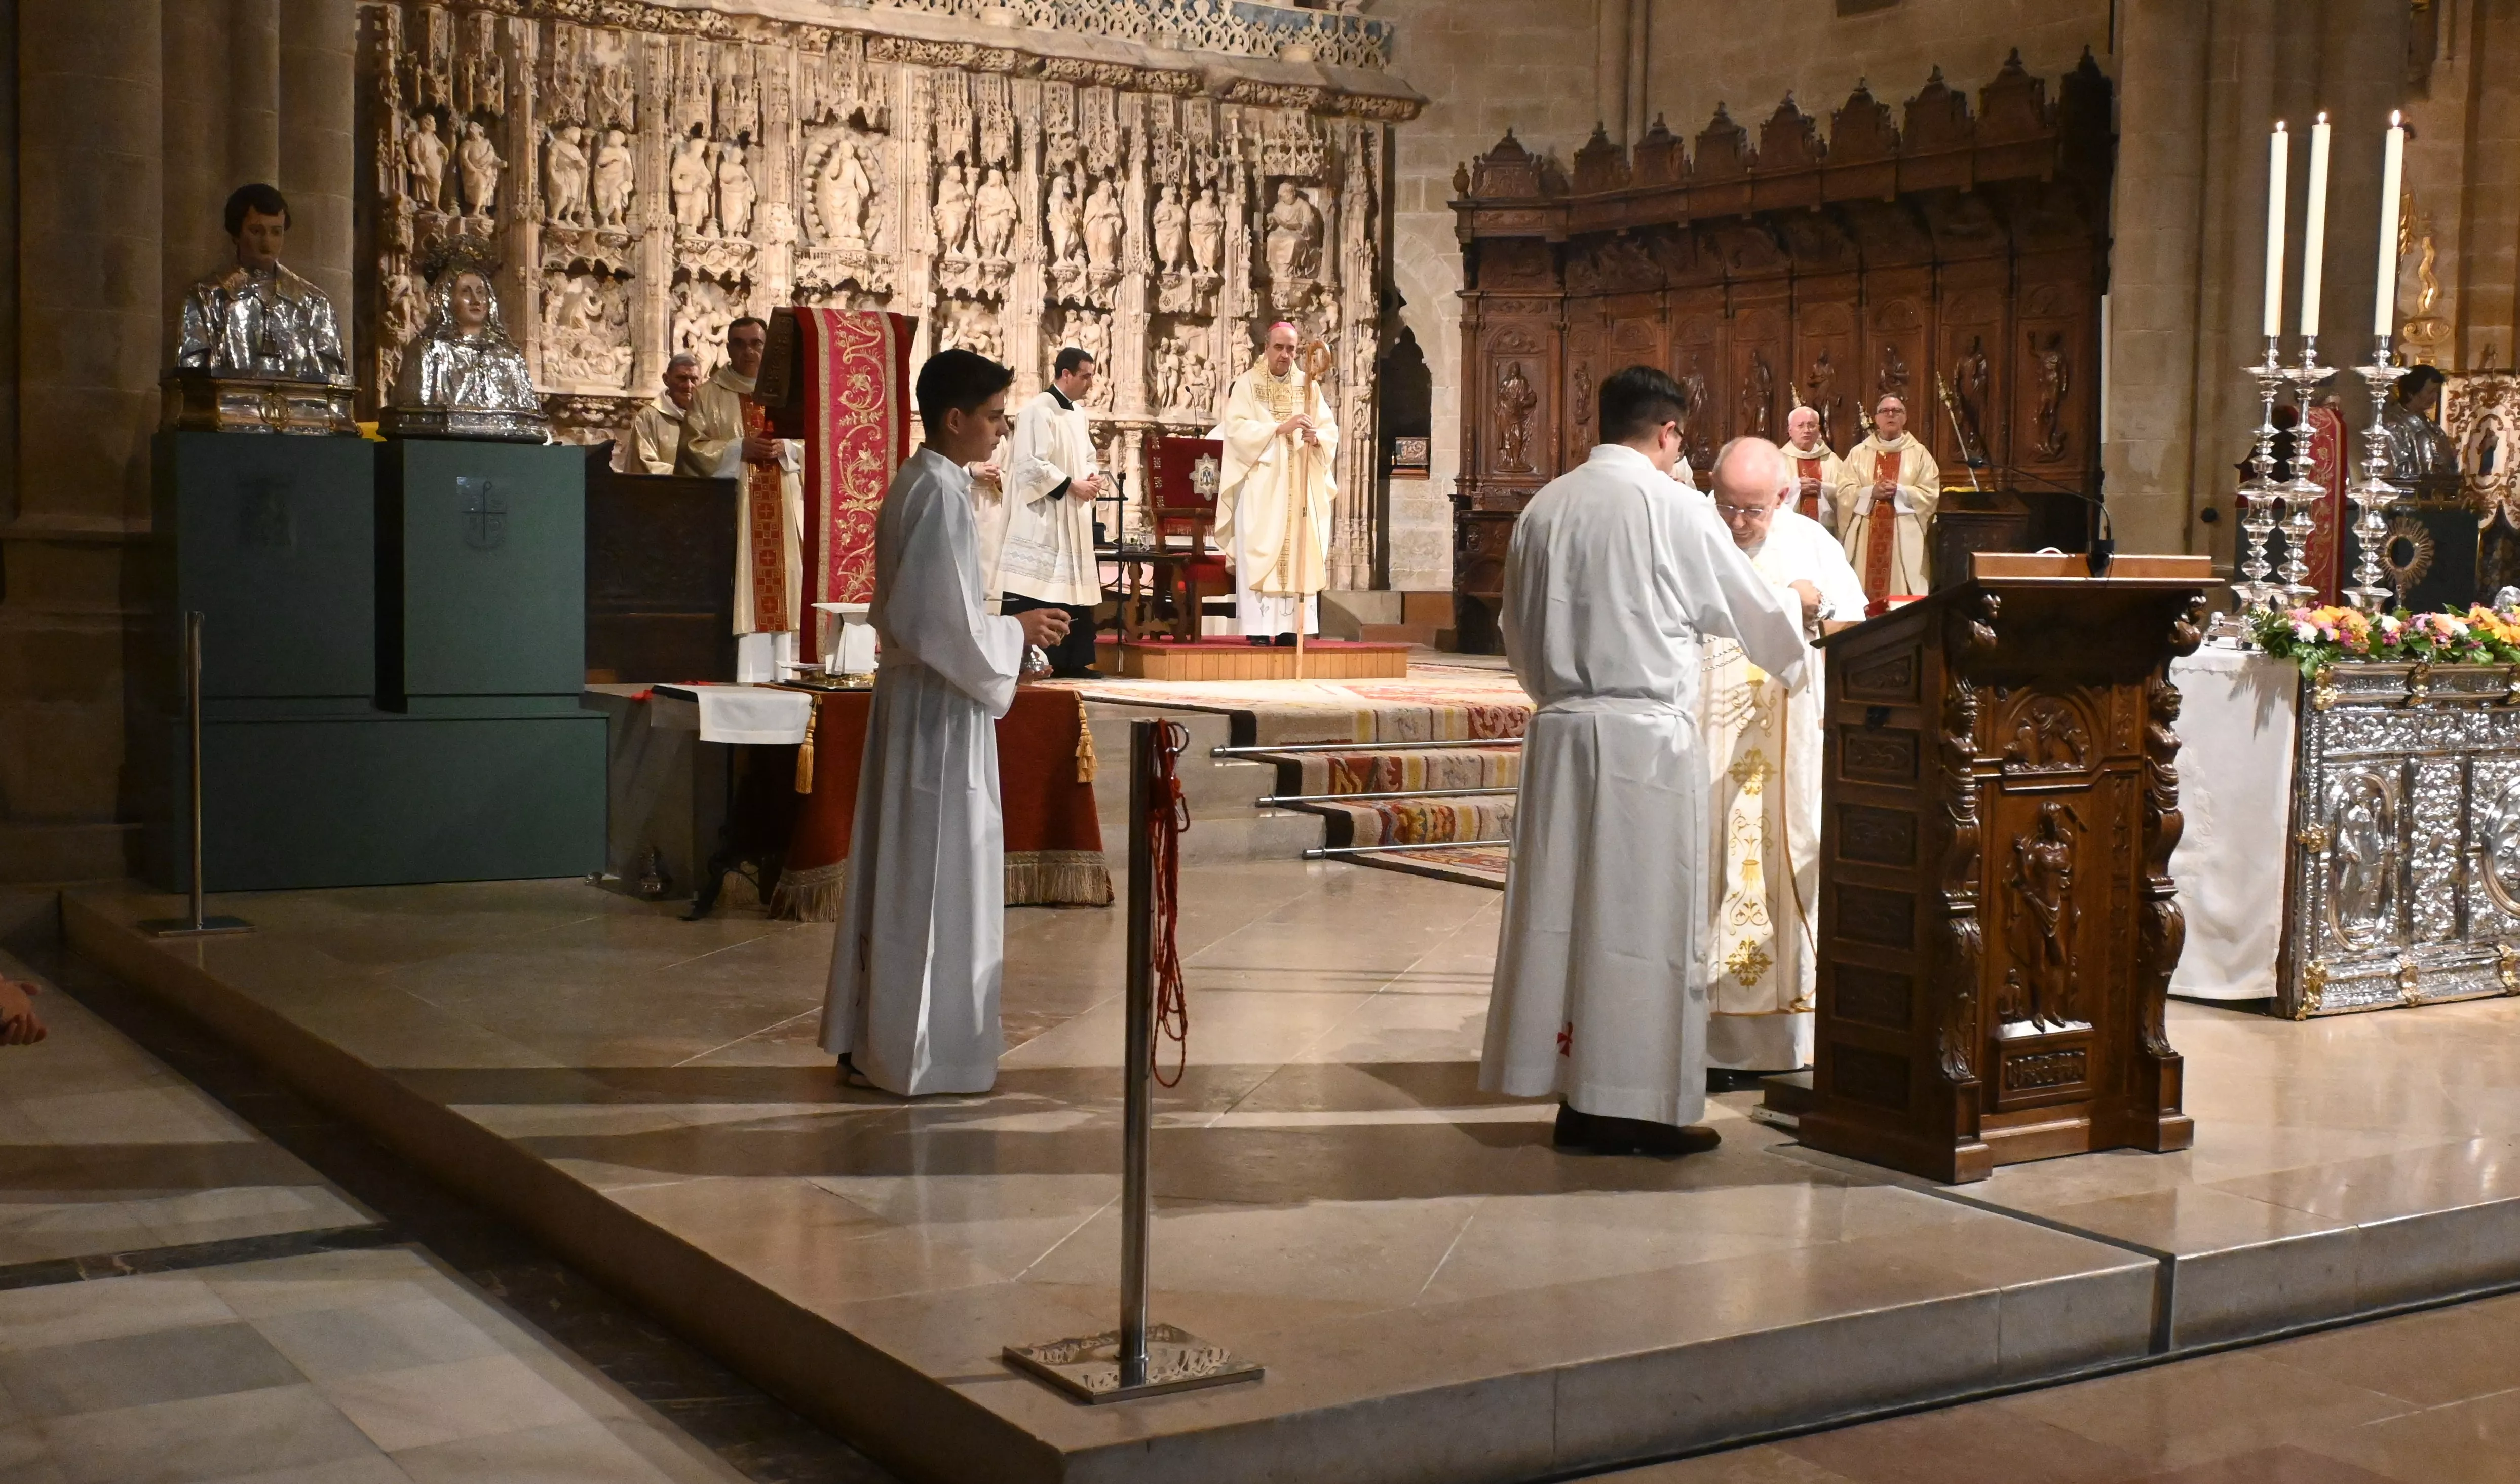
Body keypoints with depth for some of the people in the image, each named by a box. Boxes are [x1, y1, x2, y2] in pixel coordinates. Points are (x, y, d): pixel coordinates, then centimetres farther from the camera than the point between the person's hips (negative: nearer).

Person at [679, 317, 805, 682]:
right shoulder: (709, 396, 7)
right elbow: (693, 447, -2)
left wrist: (784, 448, -8)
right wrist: (740, 449, -13)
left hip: (782, 511, 3)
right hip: (731, 509, -3)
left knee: (780, 586, -1)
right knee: (740, 585, -9)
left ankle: (780, 675, 1)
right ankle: (738, 675, -9)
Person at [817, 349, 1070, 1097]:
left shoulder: (913, 483, 11)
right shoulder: (941, 494, -19)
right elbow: (941, 622, -22)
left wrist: (1004, 626, 15)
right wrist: (1017, 629, -9)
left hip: (909, 694, 10)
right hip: (940, 707, -10)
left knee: (898, 871, 14)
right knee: (940, 876, -2)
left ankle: (868, 1038, 22)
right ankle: (923, 1052, 6)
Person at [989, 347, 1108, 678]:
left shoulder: (1079, 415, 15)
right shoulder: (1038, 410, -12)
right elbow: (1030, 463, -20)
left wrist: (1092, 477, 2)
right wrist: (1071, 485, -18)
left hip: (1073, 519, 9)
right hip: (1042, 517, -9)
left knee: (1074, 589, 8)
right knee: (1037, 595, -10)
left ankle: (1072, 661, 12)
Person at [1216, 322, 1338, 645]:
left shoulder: (1308, 387, 12)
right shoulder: (1246, 384, 2)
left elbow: (1331, 430, 6)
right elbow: (1237, 428, -11)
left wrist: (1316, 438, -16)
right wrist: (1279, 428, -20)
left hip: (1300, 488, 4)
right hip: (1260, 485, -4)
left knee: (1297, 552, -1)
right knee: (1259, 551, -9)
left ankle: (1289, 626, 0)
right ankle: (1259, 627, -9)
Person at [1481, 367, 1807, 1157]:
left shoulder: (1545, 507, 6)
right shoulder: (1675, 508, -8)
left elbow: (1520, 630, 14)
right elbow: (1754, 611, 3)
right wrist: (1794, 616, 25)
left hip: (1560, 732, 5)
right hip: (1648, 733, -5)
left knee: (1568, 908, 9)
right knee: (1645, 914, 1)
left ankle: (1578, 1096, 15)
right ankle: (1641, 1101, 5)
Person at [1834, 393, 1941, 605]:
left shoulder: (1919, 454, 7)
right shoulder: (1858, 453, 10)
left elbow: (1930, 493, -1)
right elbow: (1844, 492, 2)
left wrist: (1899, 492, -14)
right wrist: (1871, 492, -14)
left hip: (1904, 537, -1)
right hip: (1866, 536, 1)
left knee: (1904, 602, -5)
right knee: (1864, 593, -3)